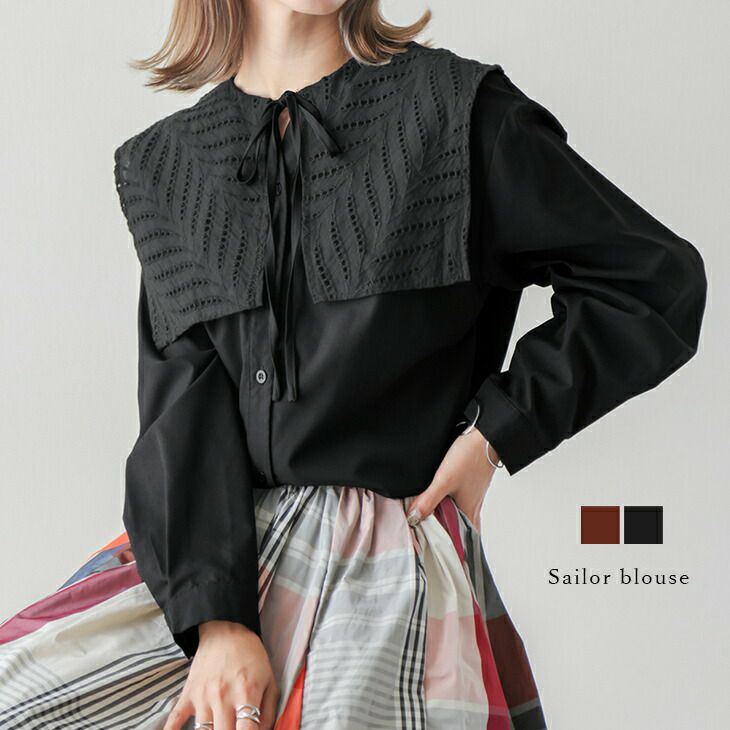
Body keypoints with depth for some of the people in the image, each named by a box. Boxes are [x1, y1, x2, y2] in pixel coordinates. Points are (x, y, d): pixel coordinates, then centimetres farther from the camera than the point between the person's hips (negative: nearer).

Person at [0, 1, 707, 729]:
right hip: (199, 555, 3)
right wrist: (215, 621, -13)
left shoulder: (455, 106, 1)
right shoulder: (159, 165, 10)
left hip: (387, 554, -3)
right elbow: (183, 397, -1)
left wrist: (496, 432, -3)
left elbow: (658, 281, 4)